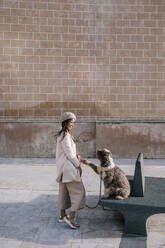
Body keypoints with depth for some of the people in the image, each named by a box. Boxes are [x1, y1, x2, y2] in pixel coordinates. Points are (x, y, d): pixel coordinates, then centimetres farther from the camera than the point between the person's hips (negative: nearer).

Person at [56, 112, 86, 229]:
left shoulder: (62, 134, 14)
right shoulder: (65, 136, -17)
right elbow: (69, 153, -18)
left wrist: (76, 156, 0)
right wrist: (78, 165, -9)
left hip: (63, 167, 10)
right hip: (69, 167, -10)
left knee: (64, 191, 16)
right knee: (78, 191, -6)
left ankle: (62, 215, 26)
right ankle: (71, 218, -6)